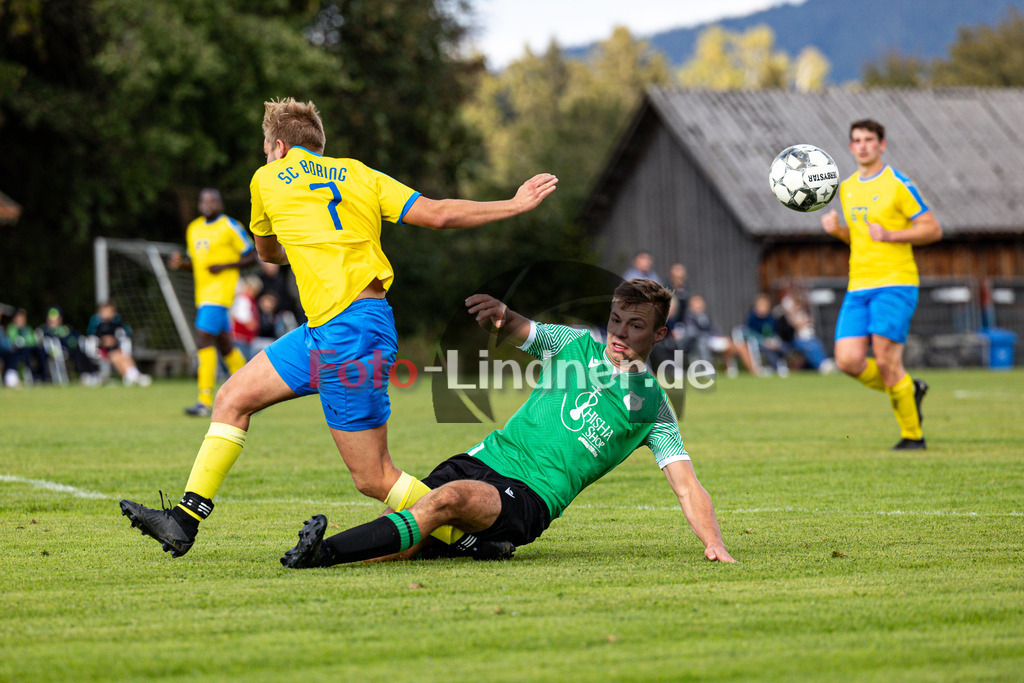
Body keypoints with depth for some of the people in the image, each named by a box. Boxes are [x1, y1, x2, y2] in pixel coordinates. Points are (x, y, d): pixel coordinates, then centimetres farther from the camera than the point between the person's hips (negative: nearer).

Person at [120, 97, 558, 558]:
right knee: (232, 398, 13)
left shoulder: (267, 180, 6)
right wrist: (515, 205, 13)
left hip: (348, 335, -7)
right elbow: (439, 214, 3)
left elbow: (267, 252, 26)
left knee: (373, 480, -3)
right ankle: (185, 521, 13)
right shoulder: (361, 175, 14)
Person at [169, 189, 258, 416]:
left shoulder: (230, 227, -5)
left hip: (220, 292, -8)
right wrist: (181, 263, 2)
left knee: (204, 341, -17)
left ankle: (205, 401, -18)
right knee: (225, 346, 12)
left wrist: (224, 266, -16)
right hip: (203, 293, 8)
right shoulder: (193, 228, 16)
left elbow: (251, 257, -4)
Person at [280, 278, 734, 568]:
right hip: (484, 460, 4)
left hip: (529, 497, -4)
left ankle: (323, 553, -44)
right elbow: (517, 332, 0)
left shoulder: (652, 406, 9)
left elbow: (687, 487, 5)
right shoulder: (576, 345, 15)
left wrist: (714, 544, -13)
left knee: (450, 498, -36)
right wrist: (499, 316, -27)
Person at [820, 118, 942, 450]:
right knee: (848, 360, -8)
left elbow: (933, 229, -5)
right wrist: (837, 229, 6)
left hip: (895, 284, -6)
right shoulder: (846, 188, 16)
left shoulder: (898, 184, -4)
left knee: (886, 361, -12)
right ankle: (909, 390, 18)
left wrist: (889, 235, -15)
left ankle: (913, 435, 6)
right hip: (858, 286, 6)